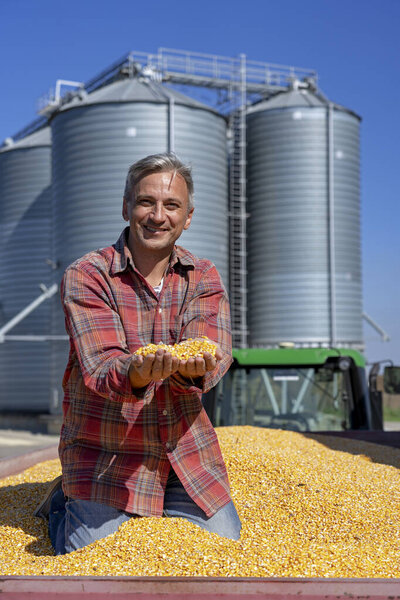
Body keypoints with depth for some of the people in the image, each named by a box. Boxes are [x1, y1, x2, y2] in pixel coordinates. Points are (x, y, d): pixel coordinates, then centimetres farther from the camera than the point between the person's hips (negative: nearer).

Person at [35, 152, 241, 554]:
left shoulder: (204, 278, 1)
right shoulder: (85, 277, -12)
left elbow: (214, 352, -16)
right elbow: (100, 367, -23)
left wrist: (193, 368, -41)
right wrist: (137, 373, -47)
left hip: (185, 448, 4)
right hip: (105, 455, -3)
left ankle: (164, 504, 28)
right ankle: (62, 503, 23)